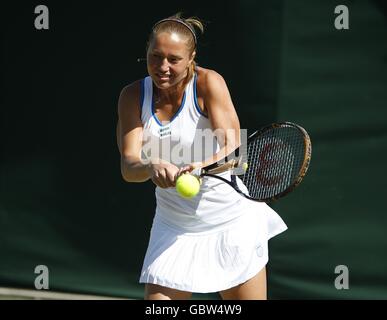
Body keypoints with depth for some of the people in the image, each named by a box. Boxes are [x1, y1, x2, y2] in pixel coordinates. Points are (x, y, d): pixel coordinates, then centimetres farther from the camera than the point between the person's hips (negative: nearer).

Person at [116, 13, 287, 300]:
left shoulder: (208, 83, -15)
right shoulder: (133, 96, -5)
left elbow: (232, 147, -25)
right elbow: (128, 166, -14)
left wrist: (202, 165, -46)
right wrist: (153, 167, -37)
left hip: (231, 222, -3)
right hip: (174, 228, 3)